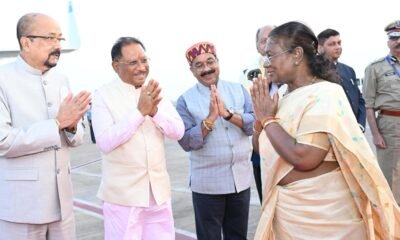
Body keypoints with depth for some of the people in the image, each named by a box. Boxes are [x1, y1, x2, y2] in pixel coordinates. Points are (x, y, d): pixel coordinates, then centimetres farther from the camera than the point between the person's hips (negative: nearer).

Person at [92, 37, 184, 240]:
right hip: (123, 194, -4)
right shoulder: (103, 96, -7)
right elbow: (105, 142, -18)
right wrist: (140, 111, -22)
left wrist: (154, 111, -18)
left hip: (159, 190, 5)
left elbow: (178, 132, -1)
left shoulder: (154, 92, 6)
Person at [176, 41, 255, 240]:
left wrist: (227, 113, -20)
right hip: (207, 183, -3)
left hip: (241, 179, 3)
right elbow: (186, 142, -12)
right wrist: (210, 118, -22)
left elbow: (255, 124, -7)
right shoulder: (185, 100, -6)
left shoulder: (239, 90, 2)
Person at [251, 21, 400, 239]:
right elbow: (261, 147, 12)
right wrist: (261, 116, -4)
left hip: (322, 209, -7)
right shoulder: (285, 97, 6)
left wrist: (268, 118, -17)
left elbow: (303, 158, -27)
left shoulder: (324, 95, -17)